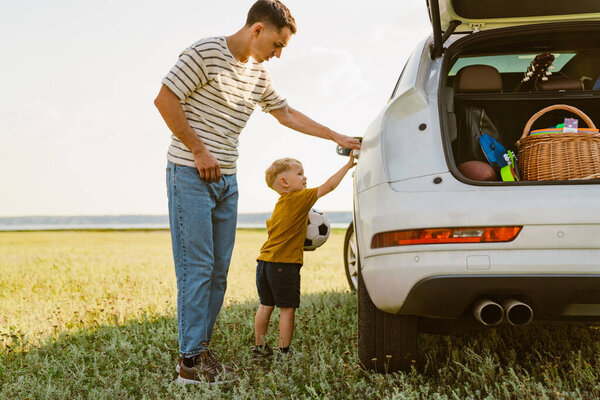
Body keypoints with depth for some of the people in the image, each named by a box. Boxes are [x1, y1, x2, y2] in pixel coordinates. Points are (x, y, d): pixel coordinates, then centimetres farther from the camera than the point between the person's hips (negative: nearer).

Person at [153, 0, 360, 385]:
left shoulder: (258, 74, 13)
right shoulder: (205, 53, -9)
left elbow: (287, 114, 24)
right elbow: (165, 99, -12)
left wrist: (337, 137, 23)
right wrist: (199, 151, -14)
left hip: (227, 180, 8)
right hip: (191, 175, -8)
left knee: (218, 270, 7)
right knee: (197, 267, -8)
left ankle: (201, 348, 16)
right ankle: (190, 360, -3)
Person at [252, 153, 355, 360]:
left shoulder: (280, 205, 15)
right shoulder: (300, 198, -9)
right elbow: (329, 186, -8)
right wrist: (348, 165, 0)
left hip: (265, 262, 8)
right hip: (285, 264, -8)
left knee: (265, 306, 14)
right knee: (287, 308, 2)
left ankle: (259, 347, 22)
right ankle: (284, 351, 7)